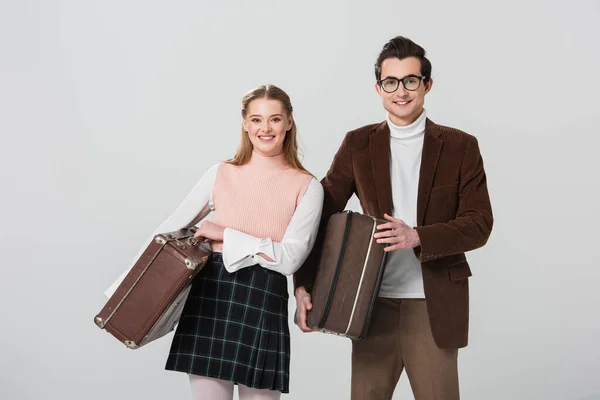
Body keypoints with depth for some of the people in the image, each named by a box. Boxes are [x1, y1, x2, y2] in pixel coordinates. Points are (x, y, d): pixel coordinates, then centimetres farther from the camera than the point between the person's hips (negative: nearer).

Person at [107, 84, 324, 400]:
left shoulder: (306, 187, 1)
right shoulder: (221, 174, 7)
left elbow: (290, 258, -10)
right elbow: (169, 230, 13)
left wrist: (225, 235, -10)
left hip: (264, 305, -1)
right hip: (209, 296, 1)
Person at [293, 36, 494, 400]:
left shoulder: (460, 147, 1)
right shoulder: (358, 145, 5)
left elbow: (479, 224, -4)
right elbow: (320, 215, 3)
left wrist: (417, 236, -20)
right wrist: (303, 286, -8)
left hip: (433, 307, -1)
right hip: (373, 304, 2)